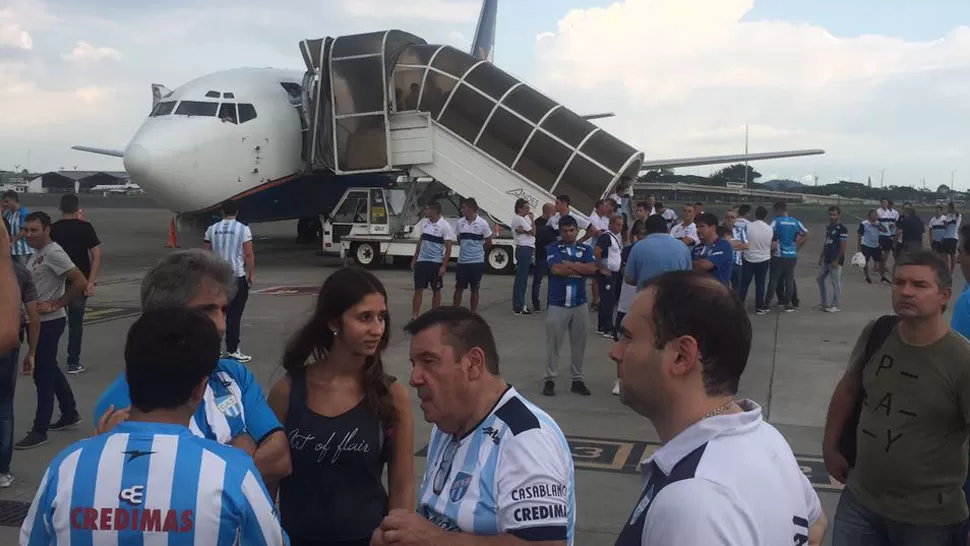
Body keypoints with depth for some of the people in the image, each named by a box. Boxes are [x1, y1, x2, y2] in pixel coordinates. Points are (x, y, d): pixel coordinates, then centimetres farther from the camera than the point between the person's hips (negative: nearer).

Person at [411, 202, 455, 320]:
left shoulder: (445, 226, -12)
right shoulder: (424, 223, 5)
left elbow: (448, 248, -11)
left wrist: (444, 266, -16)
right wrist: (414, 259, 13)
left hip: (436, 262, -5)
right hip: (422, 261, 5)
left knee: (436, 291, 7)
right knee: (418, 290, 1)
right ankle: (414, 317, 3)